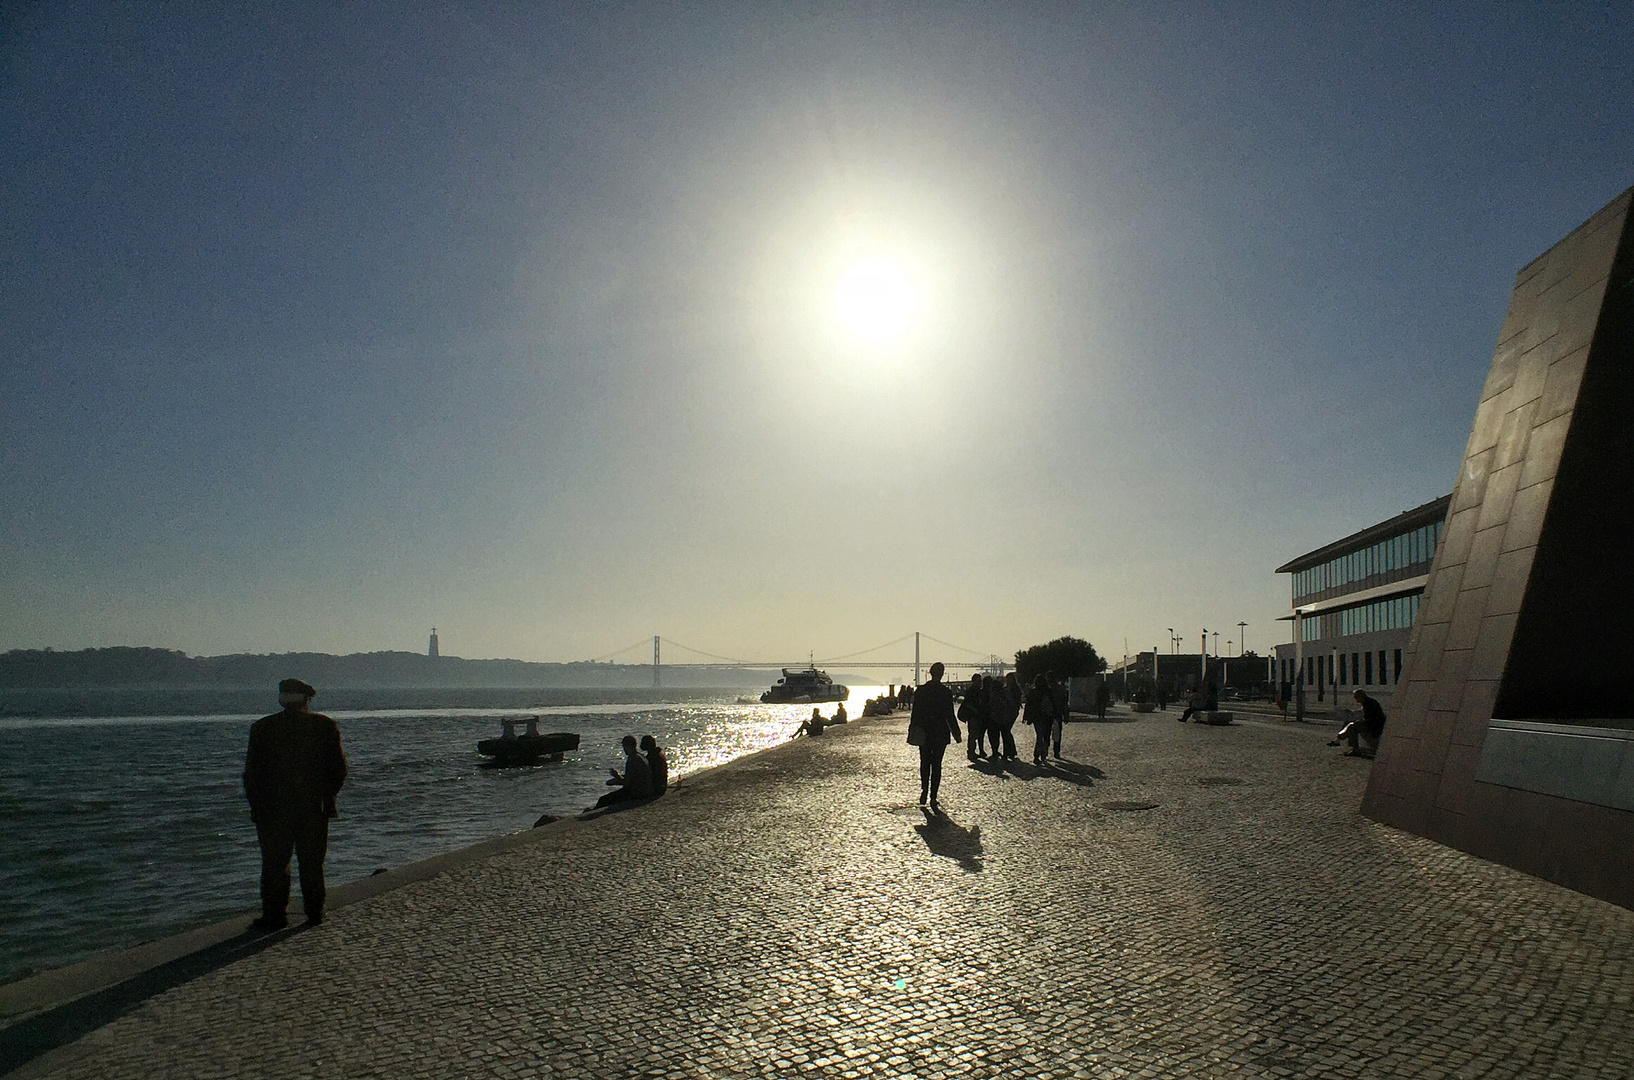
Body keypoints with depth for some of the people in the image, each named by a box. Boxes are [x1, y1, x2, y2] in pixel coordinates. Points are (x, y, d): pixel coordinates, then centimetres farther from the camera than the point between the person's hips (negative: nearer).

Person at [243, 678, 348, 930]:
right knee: (312, 863, 11)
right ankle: (315, 912, 16)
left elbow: (252, 772, -2)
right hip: (315, 808, 1)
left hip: (273, 809, -1)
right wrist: (326, 796, 14)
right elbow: (339, 768, 0)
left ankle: (275, 916, 10)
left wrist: (257, 805, 8)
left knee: (275, 864, 8)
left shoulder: (262, 727, -3)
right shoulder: (325, 725, -2)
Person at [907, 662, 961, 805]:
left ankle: (924, 793, 5)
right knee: (936, 764, 5)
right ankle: (933, 797, 5)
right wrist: (956, 734, 3)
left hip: (924, 733, 2)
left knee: (924, 762, 15)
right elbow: (950, 715, -7)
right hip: (940, 733, -2)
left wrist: (912, 732, 9)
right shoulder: (946, 693, -9)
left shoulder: (920, 691, -4)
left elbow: (915, 713, 0)